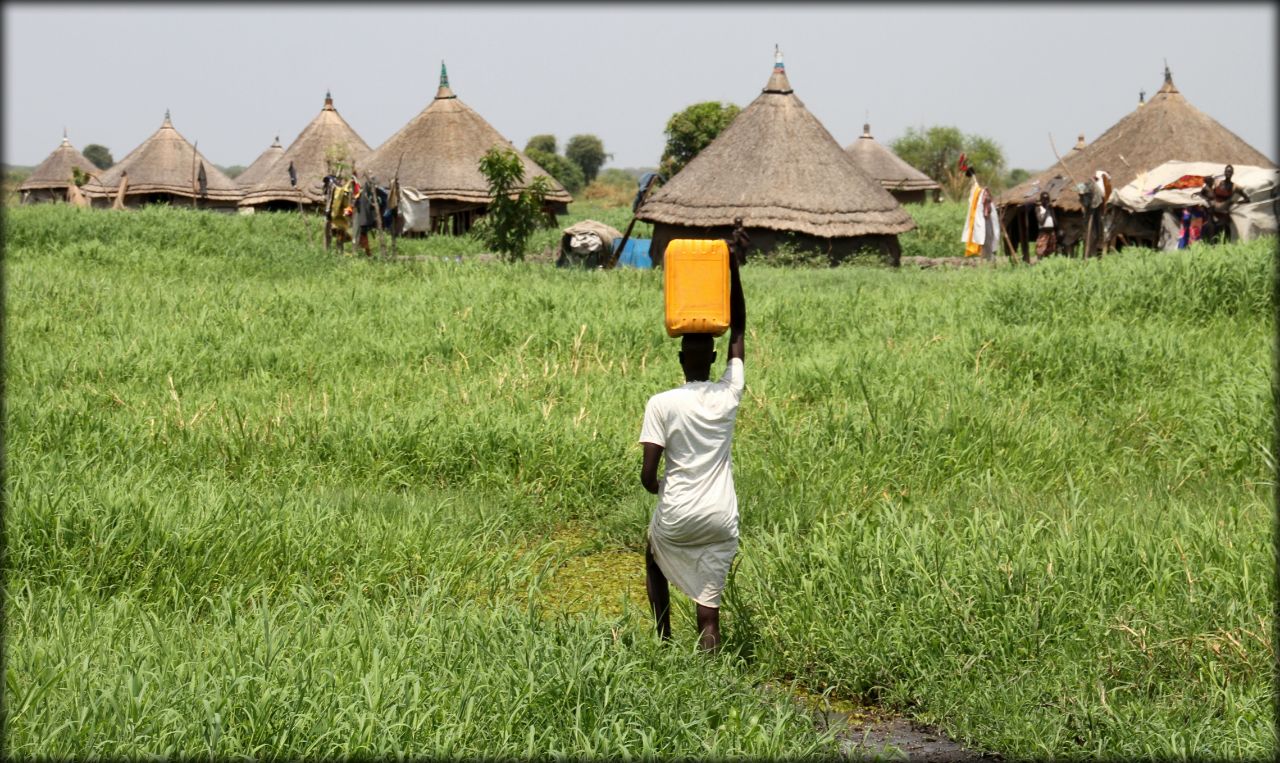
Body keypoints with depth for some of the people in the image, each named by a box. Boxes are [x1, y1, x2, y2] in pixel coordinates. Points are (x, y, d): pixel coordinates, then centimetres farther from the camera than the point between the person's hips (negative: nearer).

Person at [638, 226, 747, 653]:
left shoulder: (661, 404, -9)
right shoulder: (730, 394, -1)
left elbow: (648, 474, -11)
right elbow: (738, 332, 11)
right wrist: (734, 269, 10)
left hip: (675, 517, -1)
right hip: (721, 519, 1)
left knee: (654, 562, 30)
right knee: (708, 601, 5)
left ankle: (665, 643, 27)